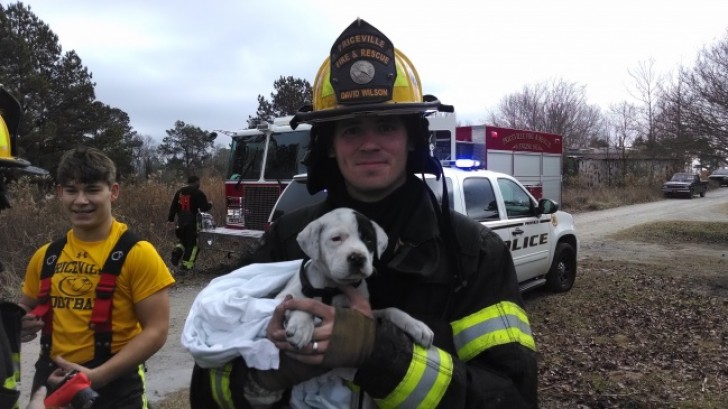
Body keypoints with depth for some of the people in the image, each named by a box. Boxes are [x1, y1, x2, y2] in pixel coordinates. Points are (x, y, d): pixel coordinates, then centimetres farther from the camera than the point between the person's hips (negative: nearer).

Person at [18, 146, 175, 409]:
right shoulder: (46, 256, 4)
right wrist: (22, 325, -3)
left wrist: (97, 376, -21)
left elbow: (155, 331, -14)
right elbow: (28, 309, 19)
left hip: (113, 387, -5)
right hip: (51, 381, 5)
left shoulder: (137, 253, -12)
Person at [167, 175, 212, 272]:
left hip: (181, 222, 6)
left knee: (183, 241, 23)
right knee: (193, 243, 4)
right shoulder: (198, 193, -8)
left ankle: (177, 252, -4)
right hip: (193, 222, -6)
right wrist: (210, 205, 11)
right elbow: (204, 208, -10)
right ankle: (187, 264, 3)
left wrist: (170, 219, 17)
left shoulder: (179, 192, 10)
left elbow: (173, 207, 12)